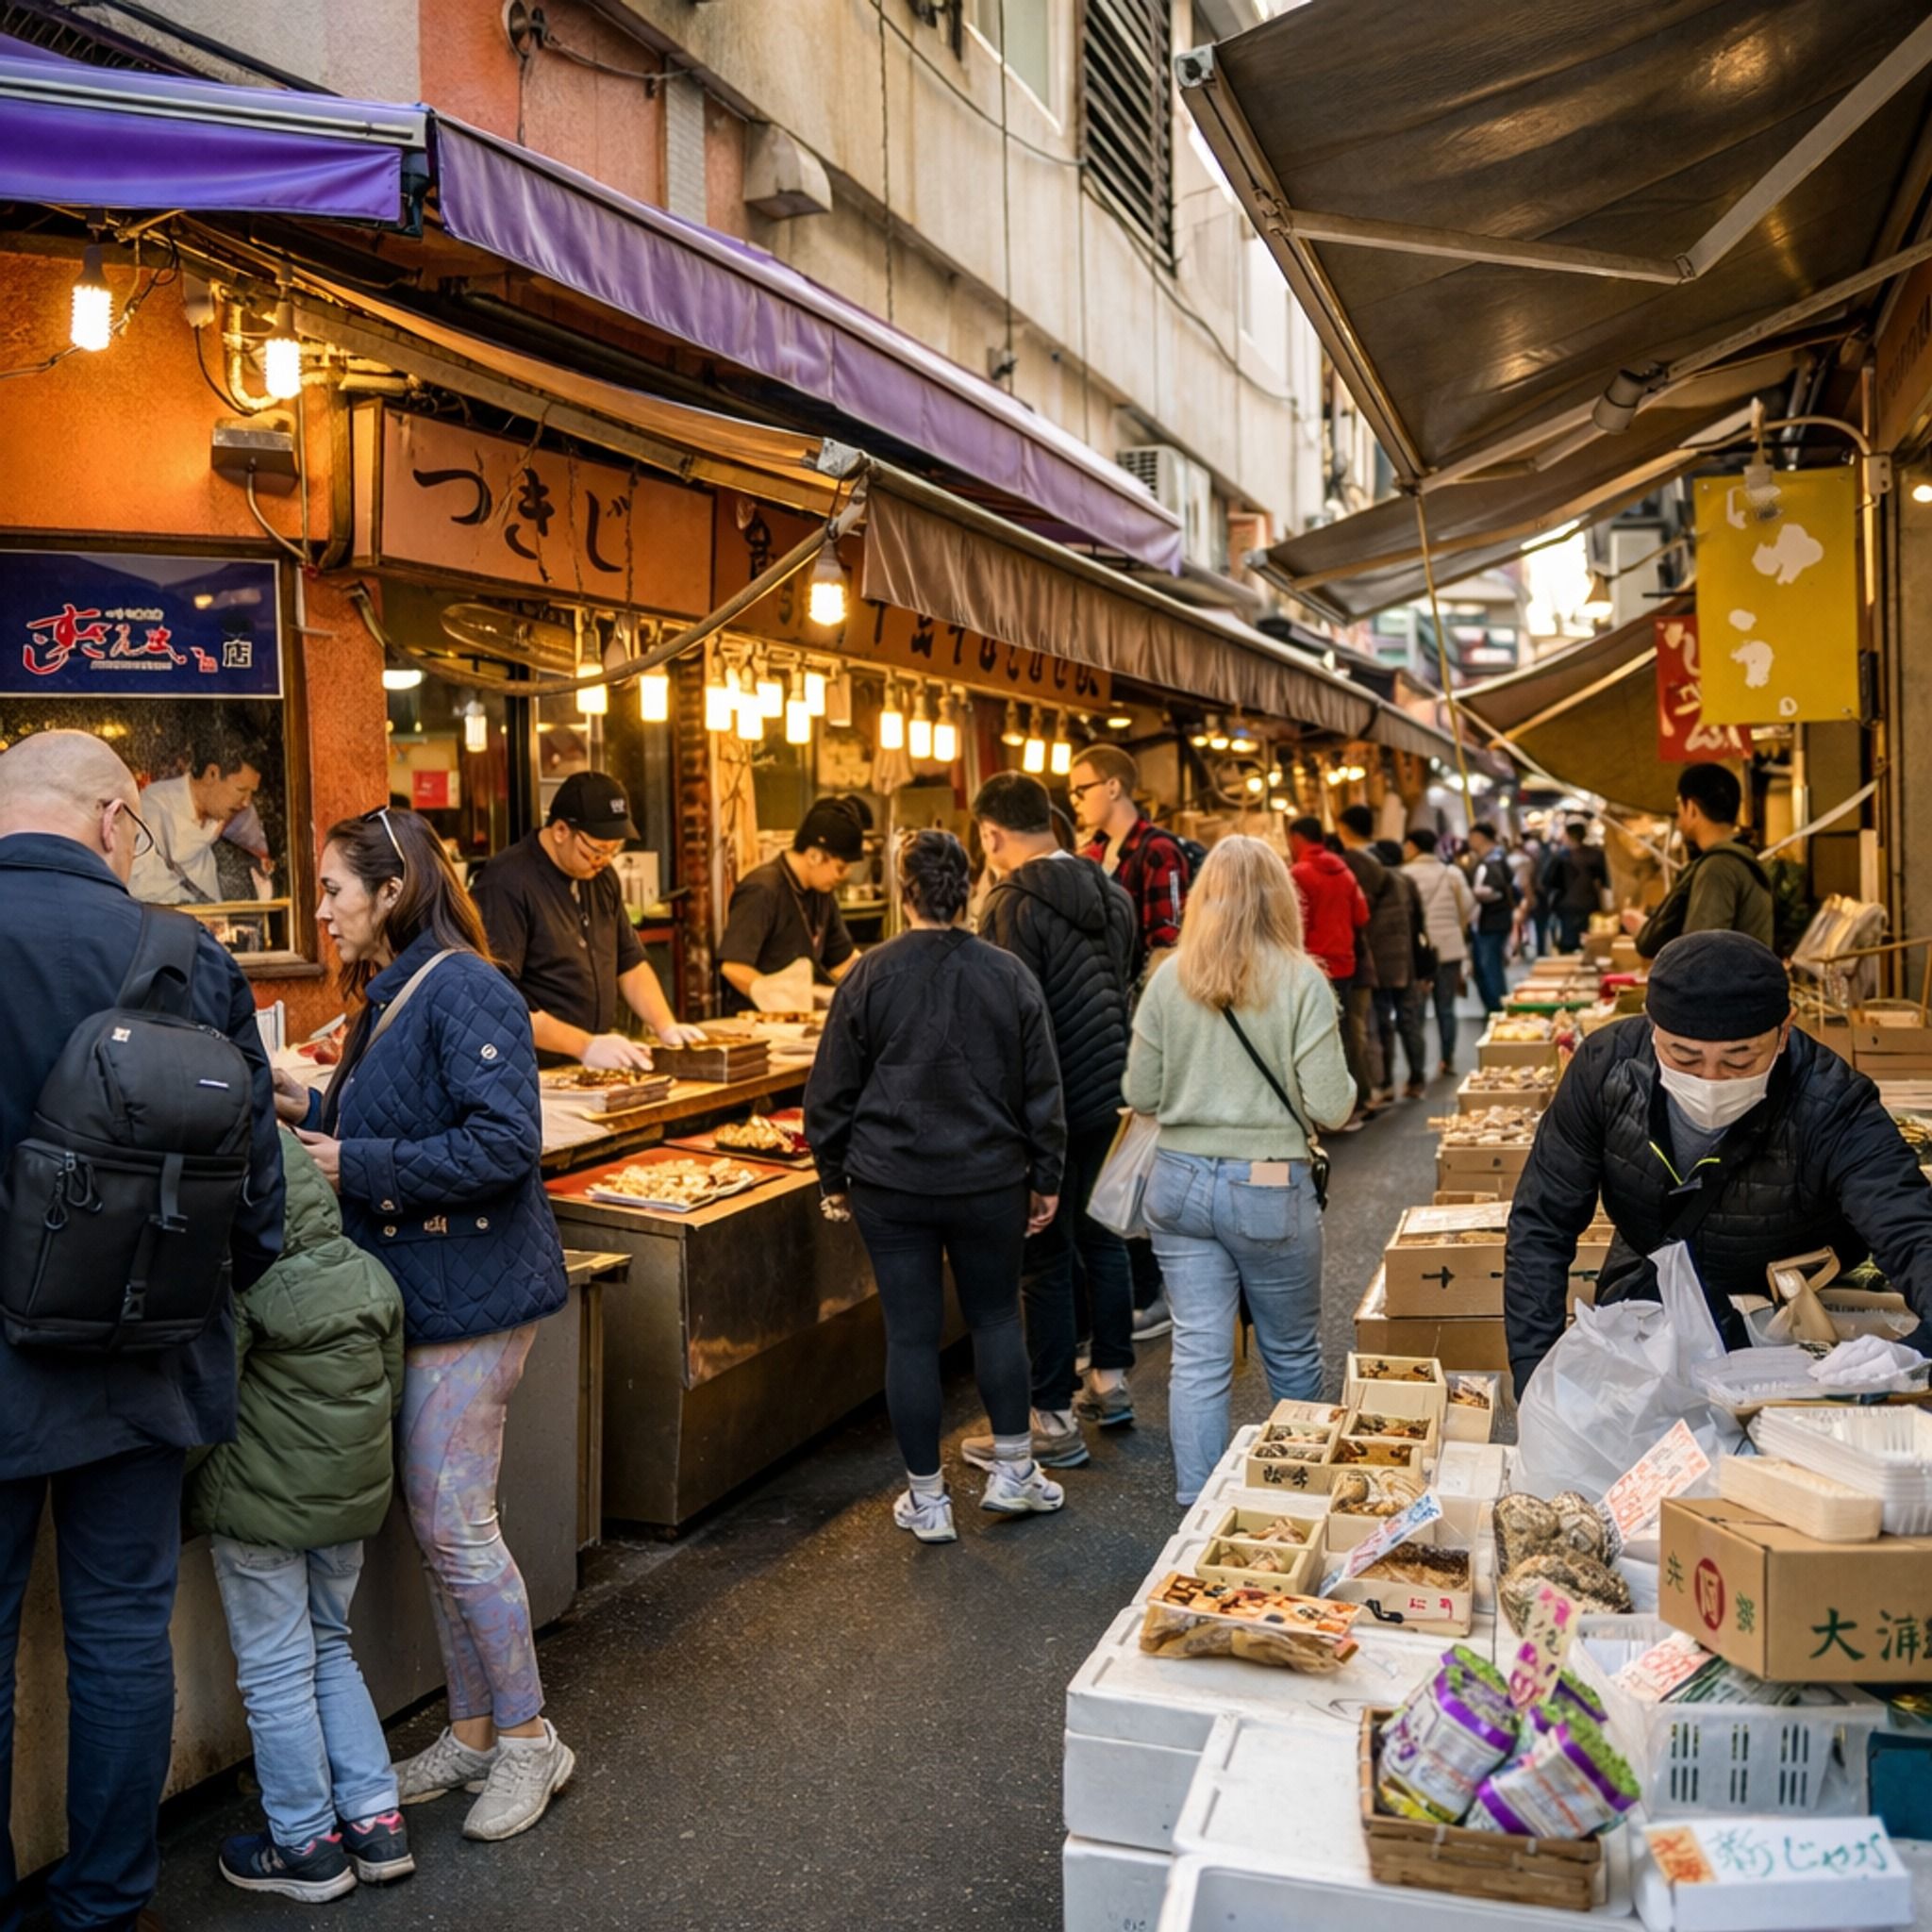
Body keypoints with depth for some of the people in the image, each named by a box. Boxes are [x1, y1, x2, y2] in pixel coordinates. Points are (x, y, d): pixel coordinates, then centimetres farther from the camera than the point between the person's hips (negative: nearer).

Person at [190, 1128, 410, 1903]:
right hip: (351, 1494, 6)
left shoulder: (240, 1296, -20)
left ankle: (306, 1846, 21)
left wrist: (173, 1490, -3)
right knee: (330, 1650, 21)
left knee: (276, 1674, 9)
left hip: (260, 1505, -6)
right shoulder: (370, 1277, -2)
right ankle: (375, 1821, 24)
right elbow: (390, 1390, 8)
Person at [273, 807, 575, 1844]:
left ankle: (528, 1740, 15)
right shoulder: (390, 997, 14)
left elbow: (502, 1143, -24)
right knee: (435, 1519, 15)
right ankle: (473, 1732, 29)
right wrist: (310, 1108, 11)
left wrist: (355, 1165, -19)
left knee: (454, 1523, -3)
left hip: (470, 1291, -10)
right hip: (419, 1290, 10)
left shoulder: (464, 992, -17)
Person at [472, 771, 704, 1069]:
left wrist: (666, 1027, 5)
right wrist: (584, 1046, -19)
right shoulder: (506, 883, -11)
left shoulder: (602, 877, 13)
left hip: (600, 1067, 6)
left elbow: (630, 962, 20)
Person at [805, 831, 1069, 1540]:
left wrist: (835, 1178, 10)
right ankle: (1013, 1472, 26)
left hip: (892, 1185, -1)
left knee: (911, 1335, 7)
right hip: (989, 1182, 1)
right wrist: (1045, 1179, 11)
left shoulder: (870, 977, -8)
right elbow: (1042, 1090, 1)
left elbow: (831, 1091, -2)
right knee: (995, 1316, 19)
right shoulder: (1009, 976, -4)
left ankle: (927, 1501, 17)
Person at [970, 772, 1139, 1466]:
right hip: (1112, 1095, 8)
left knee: (1044, 1259, 1)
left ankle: (1053, 1420, 8)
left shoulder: (1014, 907, -17)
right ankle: (1110, 1381, 33)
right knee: (1102, 1238, 20)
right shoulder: (1109, 894, 8)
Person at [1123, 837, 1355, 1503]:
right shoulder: (1301, 981, -11)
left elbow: (1141, 1096, 1)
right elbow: (1329, 1106, -13)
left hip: (1179, 1183, 2)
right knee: (1293, 1353, 18)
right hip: (1270, 1190, -2)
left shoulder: (1169, 979, -4)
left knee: (1198, 1354, 8)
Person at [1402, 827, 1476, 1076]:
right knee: (1446, 1007, 14)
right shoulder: (1452, 873, 3)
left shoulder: (1406, 875, -10)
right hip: (1450, 947, 4)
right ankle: (1448, 1060, 19)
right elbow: (1468, 907, 4)